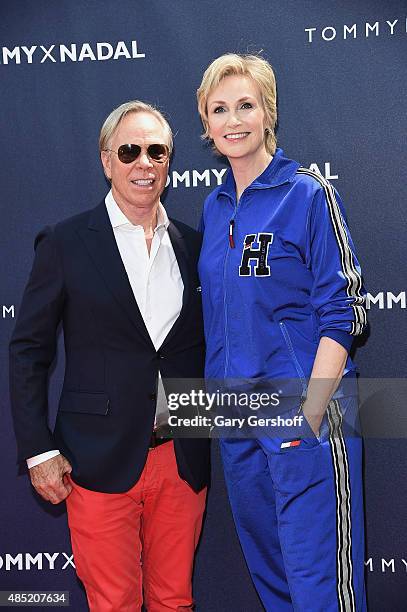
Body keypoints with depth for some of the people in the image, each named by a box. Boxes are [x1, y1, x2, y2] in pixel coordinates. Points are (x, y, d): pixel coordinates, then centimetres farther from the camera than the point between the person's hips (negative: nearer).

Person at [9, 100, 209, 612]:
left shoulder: (193, 246, 8)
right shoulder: (65, 244, -3)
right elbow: (28, 350, -2)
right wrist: (38, 450, -6)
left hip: (182, 460, 4)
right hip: (102, 461, -3)